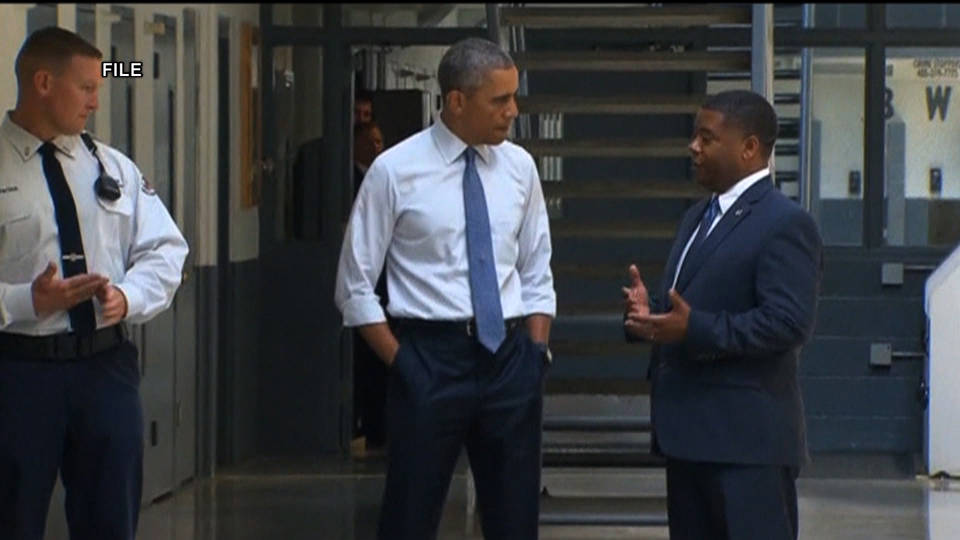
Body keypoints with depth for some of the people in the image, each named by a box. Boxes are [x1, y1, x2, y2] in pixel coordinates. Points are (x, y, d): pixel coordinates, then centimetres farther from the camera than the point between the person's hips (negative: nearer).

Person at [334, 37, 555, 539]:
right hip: (431, 357, -4)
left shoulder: (519, 167, 6)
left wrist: (536, 354, 2)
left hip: (509, 356, 4)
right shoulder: (395, 171, -7)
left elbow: (537, 275, 13)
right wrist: (402, 364, -8)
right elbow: (355, 287, -4)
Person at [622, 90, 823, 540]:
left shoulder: (784, 224, -11)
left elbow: (788, 322, -21)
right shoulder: (699, 218, 20)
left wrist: (695, 330, -25)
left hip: (748, 440, -10)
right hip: (690, 435, 10)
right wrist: (647, 313, 1)